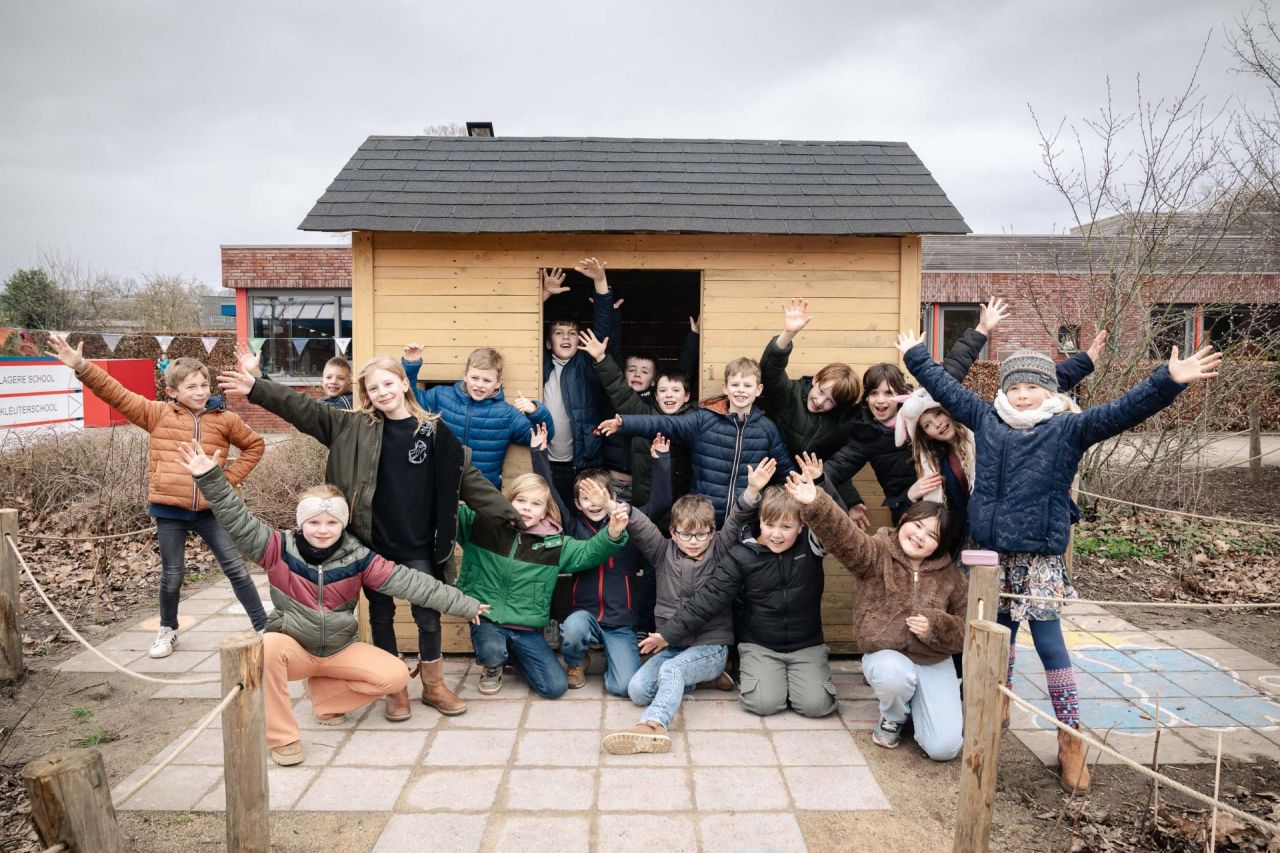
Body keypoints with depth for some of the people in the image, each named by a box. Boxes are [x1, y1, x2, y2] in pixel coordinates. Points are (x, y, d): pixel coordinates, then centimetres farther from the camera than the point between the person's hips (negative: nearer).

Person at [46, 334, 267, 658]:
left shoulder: (225, 419, 2)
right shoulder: (158, 414, 1)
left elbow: (254, 445, 13)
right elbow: (117, 394, -3)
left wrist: (231, 477, 4)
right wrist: (81, 366, -13)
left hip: (210, 509, 0)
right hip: (169, 508, 0)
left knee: (237, 568, 1)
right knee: (172, 575, 11)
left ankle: (264, 627, 8)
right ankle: (167, 630, 34)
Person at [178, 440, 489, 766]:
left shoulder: (358, 558, -12)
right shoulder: (281, 549, -13)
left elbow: (408, 582, -15)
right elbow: (240, 524, -24)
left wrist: (464, 605, -18)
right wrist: (211, 478, -39)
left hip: (340, 648, 2)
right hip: (292, 647, -2)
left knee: (395, 676, -18)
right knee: (268, 647, -37)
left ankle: (324, 692, 6)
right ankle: (281, 736, -20)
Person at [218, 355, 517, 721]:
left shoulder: (434, 432, -1)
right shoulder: (355, 427, 0)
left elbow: (470, 480, 2)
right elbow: (304, 409, -5)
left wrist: (511, 515, 1)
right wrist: (256, 389, -15)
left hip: (418, 547, 0)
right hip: (372, 544, 1)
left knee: (428, 615, 8)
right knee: (381, 616, 12)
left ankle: (434, 685, 27)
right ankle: (394, 690, 28)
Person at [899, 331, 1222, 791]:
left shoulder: (1068, 427, -5)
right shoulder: (986, 419, 5)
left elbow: (1124, 411, -16)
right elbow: (947, 389, 15)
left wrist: (1167, 381, -29)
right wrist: (916, 355, 22)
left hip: (1041, 558, -4)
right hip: (994, 554, 4)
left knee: (1049, 643, -2)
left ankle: (1071, 739, 8)